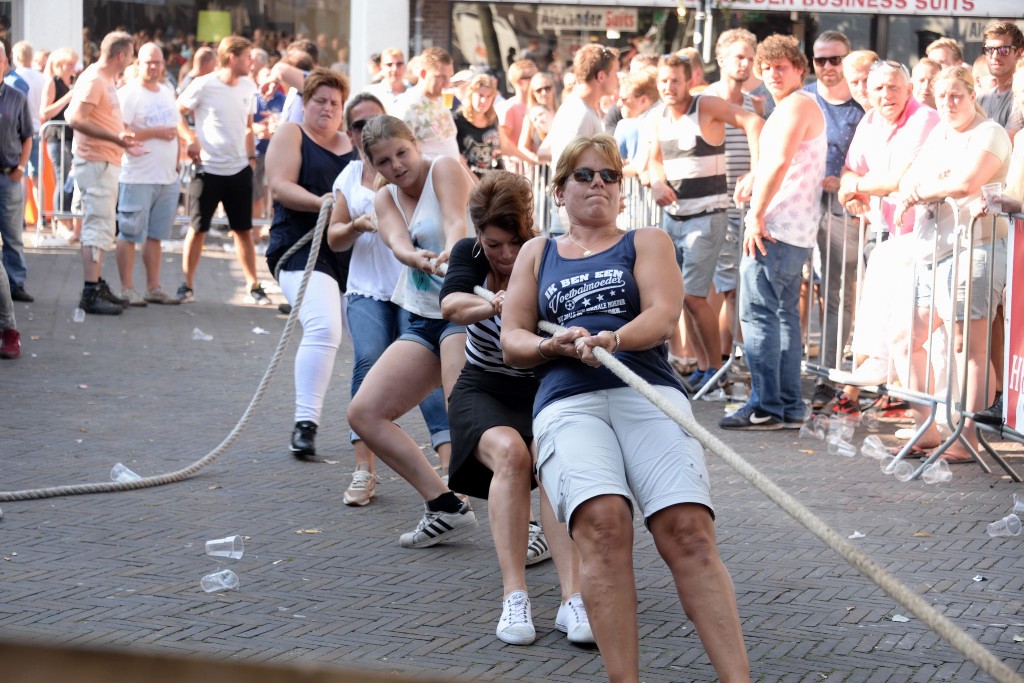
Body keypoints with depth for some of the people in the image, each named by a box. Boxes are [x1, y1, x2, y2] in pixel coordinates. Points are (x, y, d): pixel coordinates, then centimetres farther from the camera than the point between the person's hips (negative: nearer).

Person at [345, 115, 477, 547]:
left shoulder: (445, 169, -4)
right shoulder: (385, 200, 13)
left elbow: (456, 222, -24)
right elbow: (398, 243, -10)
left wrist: (451, 252, -48)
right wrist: (421, 259, -34)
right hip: (423, 320, 8)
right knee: (364, 414, 2)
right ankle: (446, 508, 6)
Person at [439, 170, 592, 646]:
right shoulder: (469, 255, -6)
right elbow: (451, 305, -28)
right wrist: (493, 306, -51)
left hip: (545, 392, -1)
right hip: (483, 392, 1)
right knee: (508, 451, -31)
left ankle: (572, 598, -39)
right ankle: (513, 597, -33)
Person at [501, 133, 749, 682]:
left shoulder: (646, 242, 23)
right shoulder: (537, 253, 29)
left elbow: (664, 315, 5)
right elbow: (512, 341, 20)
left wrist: (611, 340, -16)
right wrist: (555, 345, -3)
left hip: (648, 390, 0)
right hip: (567, 402, 0)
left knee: (687, 529, -25)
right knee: (603, 521, -30)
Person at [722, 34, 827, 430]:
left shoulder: (795, 105, -11)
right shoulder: (804, 106, 22)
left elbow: (779, 162, -22)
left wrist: (757, 215, -22)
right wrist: (753, 194, 22)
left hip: (775, 226, -11)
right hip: (797, 230, 11)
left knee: (758, 313, -11)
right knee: (784, 314, 12)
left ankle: (765, 407, -12)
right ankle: (789, 407, 14)